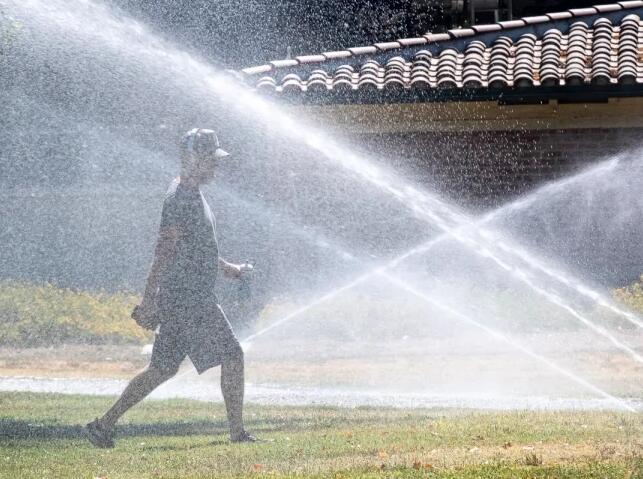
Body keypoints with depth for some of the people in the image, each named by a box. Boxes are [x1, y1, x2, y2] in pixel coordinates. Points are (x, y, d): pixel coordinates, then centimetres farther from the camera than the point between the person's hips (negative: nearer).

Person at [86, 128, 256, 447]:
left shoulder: (193, 194, 18)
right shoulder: (181, 198, -15)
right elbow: (164, 252, -21)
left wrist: (228, 268, 34)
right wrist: (149, 300, -24)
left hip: (177, 300, 10)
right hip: (190, 298, -10)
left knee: (162, 369, 10)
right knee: (232, 356, -4)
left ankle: (105, 424, 9)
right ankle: (237, 431, 1)